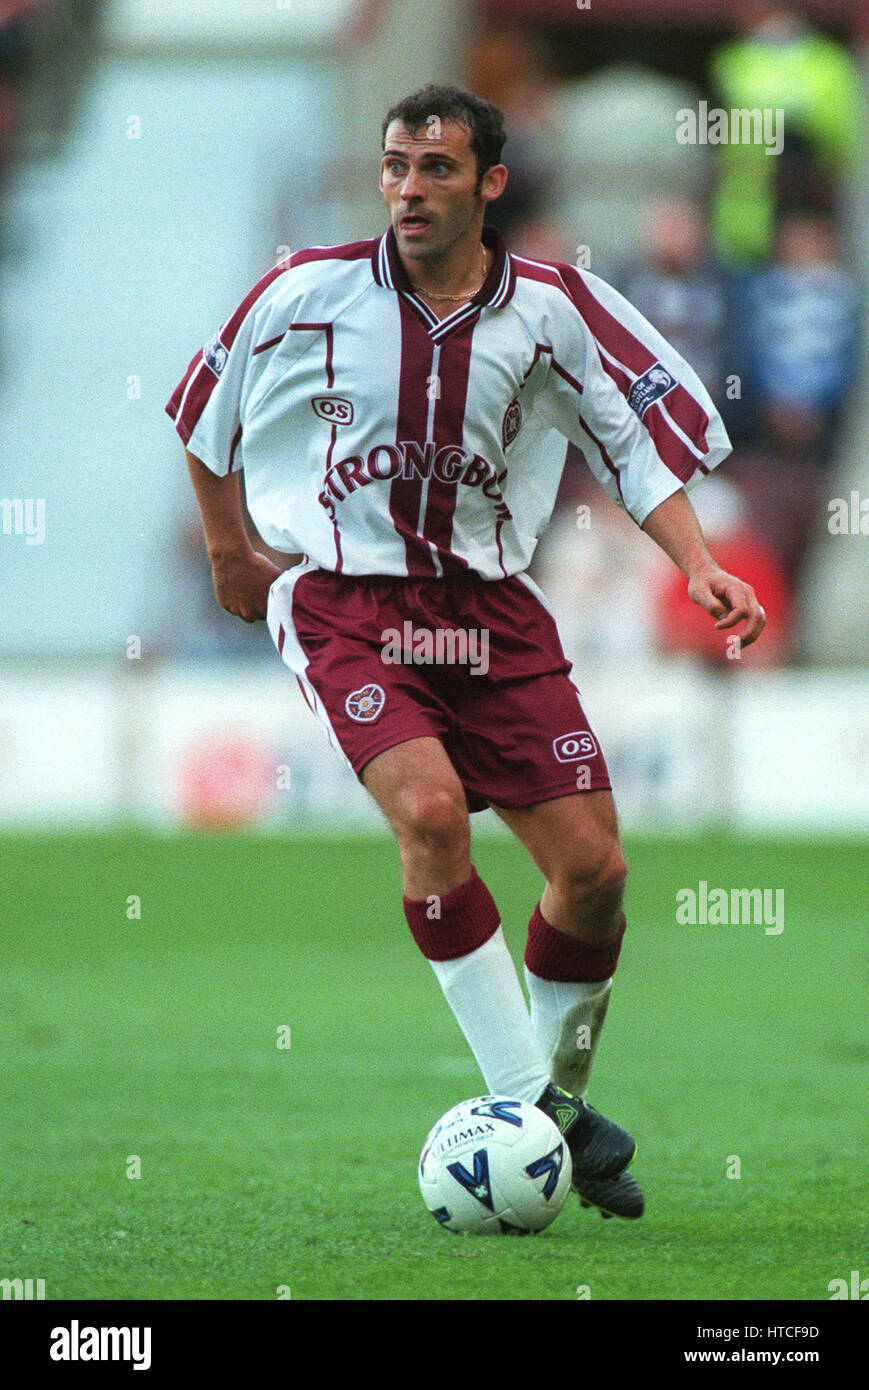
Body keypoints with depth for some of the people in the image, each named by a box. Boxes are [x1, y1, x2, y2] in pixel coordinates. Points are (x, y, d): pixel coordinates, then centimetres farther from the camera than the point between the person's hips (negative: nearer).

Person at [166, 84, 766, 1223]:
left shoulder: (551, 309, -2)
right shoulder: (311, 293, -6)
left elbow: (638, 441, 7)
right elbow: (210, 408, 12)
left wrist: (697, 564, -6)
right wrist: (228, 549, 18)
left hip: (490, 610, 3)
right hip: (344, 605, -3)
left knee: (592, 865, -4)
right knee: (431, 810, -28)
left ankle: (560, 1098, 22)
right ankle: (523, 1097, -19)